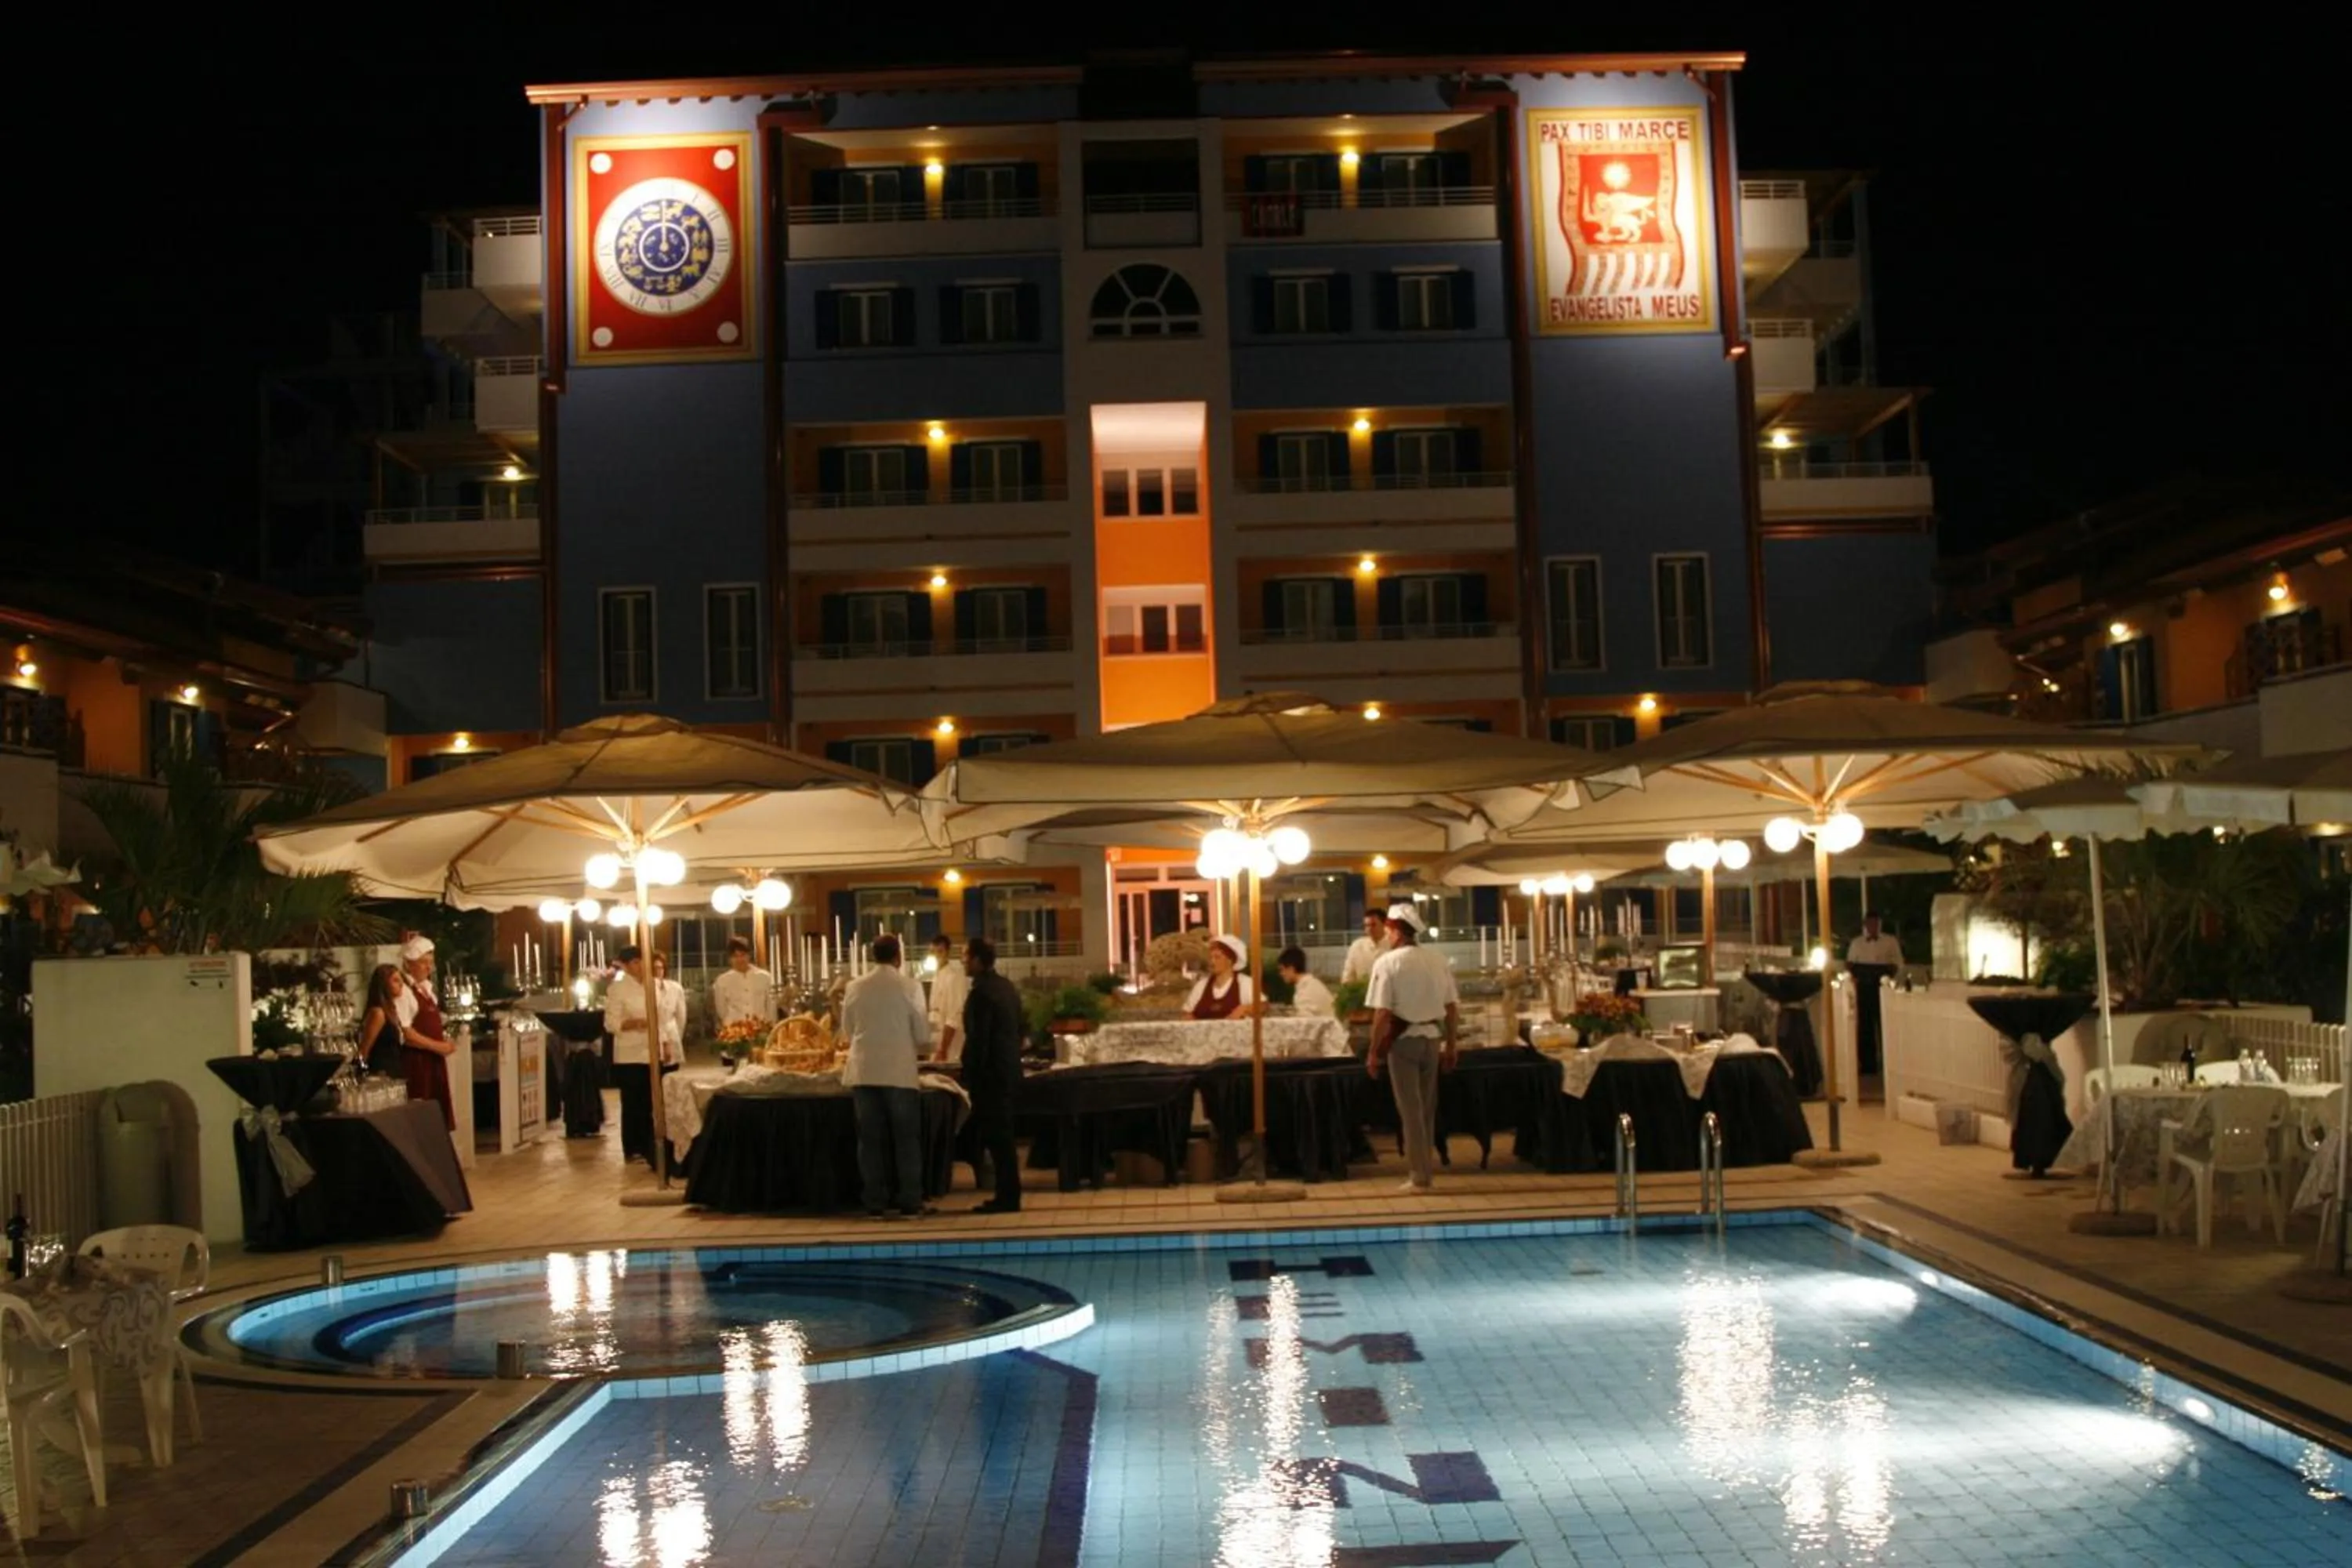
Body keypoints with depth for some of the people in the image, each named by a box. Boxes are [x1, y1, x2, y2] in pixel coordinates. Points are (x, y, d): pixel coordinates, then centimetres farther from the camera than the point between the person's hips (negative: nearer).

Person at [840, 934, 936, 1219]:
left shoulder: (855, 987, 3)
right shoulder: (909, 986, -5)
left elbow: (848, 1030, 11)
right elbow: (922, 1033, -2)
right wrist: (919, 1049, 19)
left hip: (863, 1071, 3)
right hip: (899, 1071, -3)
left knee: (870, 1138, 7)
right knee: (906, 1138, 5)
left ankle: (875, 1203, 8)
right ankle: (910, 1202, 5)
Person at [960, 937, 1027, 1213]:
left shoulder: (981, 992, -16)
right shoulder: (1007, 987, 11)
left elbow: (977, 1040, -19)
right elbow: (1021, 1026, 17)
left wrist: (970, 1078, -15)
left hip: (990, 1075, -9)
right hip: (1008, 1071, 9)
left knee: (996, 1137, -4)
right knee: (1001, 1136, 14)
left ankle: (1007, 1197, -2)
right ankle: (1008, 1195, 17)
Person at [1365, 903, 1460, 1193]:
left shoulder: (1388, 962, -11)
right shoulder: (1438, 962, 4)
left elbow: (1383, 1013, -14)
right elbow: (1453, 1008, 7)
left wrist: (1374, 1053, -8)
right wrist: (1450, 1046, 16)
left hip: (1403, 1039, -5)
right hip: (1432, 1038, 5)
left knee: (1411, 1109, 3)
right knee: (1427, 1108, 16)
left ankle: (1420, 1177, 5)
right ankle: (1427, 1168, 24)